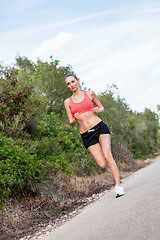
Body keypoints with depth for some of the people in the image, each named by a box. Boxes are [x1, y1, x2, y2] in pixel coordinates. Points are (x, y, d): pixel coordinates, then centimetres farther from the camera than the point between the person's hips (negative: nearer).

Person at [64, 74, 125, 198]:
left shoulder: (90, 94, 7)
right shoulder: (68, 102, 9)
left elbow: (102, 108, 17)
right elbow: (71, 123, 9)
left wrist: (98, 110, -7)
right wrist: (75, 119, -15)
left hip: (100, 127, -1)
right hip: (86, 135, 1)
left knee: (108, 156, -20)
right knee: (103, 165, -8)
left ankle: (118, 186, -15)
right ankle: (111, 166, 29)